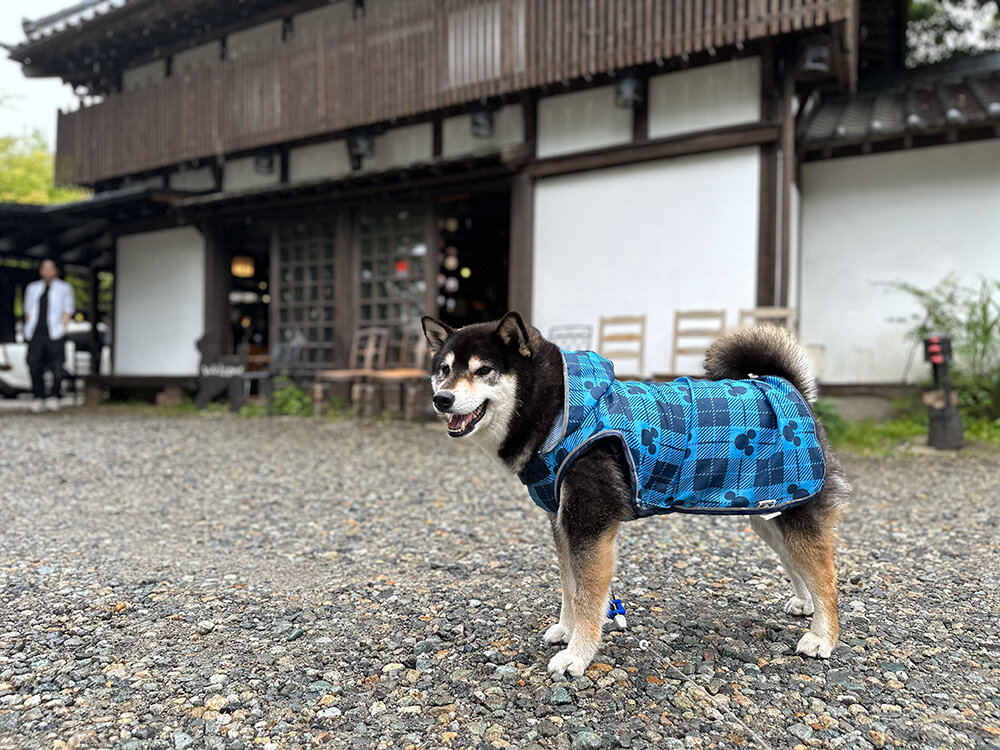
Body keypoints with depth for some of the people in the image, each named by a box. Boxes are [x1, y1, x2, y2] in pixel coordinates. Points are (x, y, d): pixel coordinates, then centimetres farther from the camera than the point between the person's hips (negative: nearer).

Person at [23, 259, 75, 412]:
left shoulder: (64, 288, 13)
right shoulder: (32, 288, 20)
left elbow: (68, 311, 9)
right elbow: (28, 310, 20)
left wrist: (61, 328, -2)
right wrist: (28, 329, 7)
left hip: (54, 334, -2)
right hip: (35, 335, 3)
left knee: (56, 367, -8)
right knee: (34, 365, -5)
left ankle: (54, 397, 3)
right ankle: (38, 398, 2)